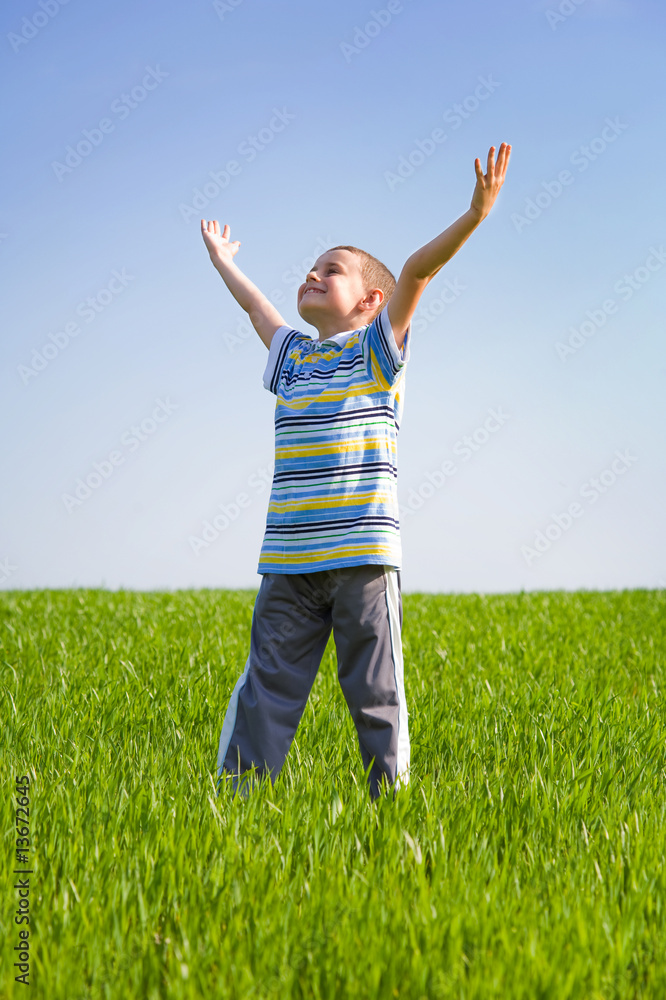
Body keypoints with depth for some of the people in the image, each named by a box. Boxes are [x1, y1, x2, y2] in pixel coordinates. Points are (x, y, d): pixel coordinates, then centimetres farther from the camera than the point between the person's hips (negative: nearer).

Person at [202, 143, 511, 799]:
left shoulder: (376, 349, 4)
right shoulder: (292, 356, 17)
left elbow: (416, 272, -7)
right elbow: (255, 304, 35)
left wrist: (474, 215, -18)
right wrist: (223, 261, 49)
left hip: (362, 554, -4)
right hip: (287, 560, 4)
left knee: (375, 692, 3)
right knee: (267, 686, 4)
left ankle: (390, 797, 12)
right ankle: (234, 794, 9)